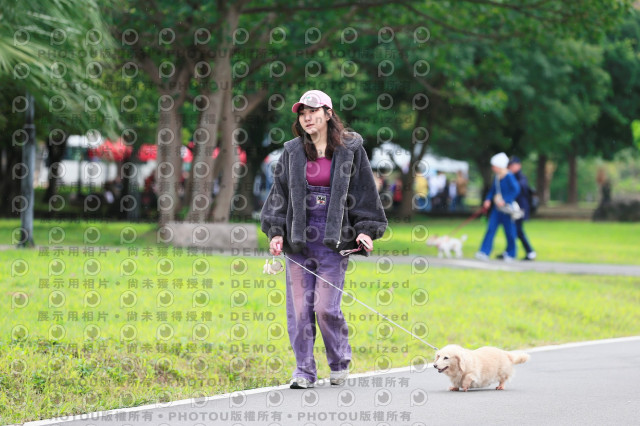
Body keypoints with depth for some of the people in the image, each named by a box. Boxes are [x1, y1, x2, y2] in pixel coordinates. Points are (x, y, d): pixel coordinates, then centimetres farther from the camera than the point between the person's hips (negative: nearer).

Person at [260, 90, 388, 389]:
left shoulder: (350, 149, 3)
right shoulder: (292, 152, 8)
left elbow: (365, 192, 6)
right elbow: (279, 193, 11)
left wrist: (365, 230, -1)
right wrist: (276, 232, 2)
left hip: (335, 239, -3)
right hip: (298, 238, 3)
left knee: (326, 307, -8)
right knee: (299, 307, 0)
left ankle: (340, 361, 16)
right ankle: (304, 370, 9)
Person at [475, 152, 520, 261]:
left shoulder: (509, 177, -15)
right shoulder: (497, 177, 7)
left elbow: (516, 190, -20)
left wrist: (505, 201, -23)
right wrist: (488, 199, 3)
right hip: (497, 208, 7)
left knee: (509, 231, 5)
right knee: (491, 229, -2)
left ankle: (510, 254, 20)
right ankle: (484, 253, -6)